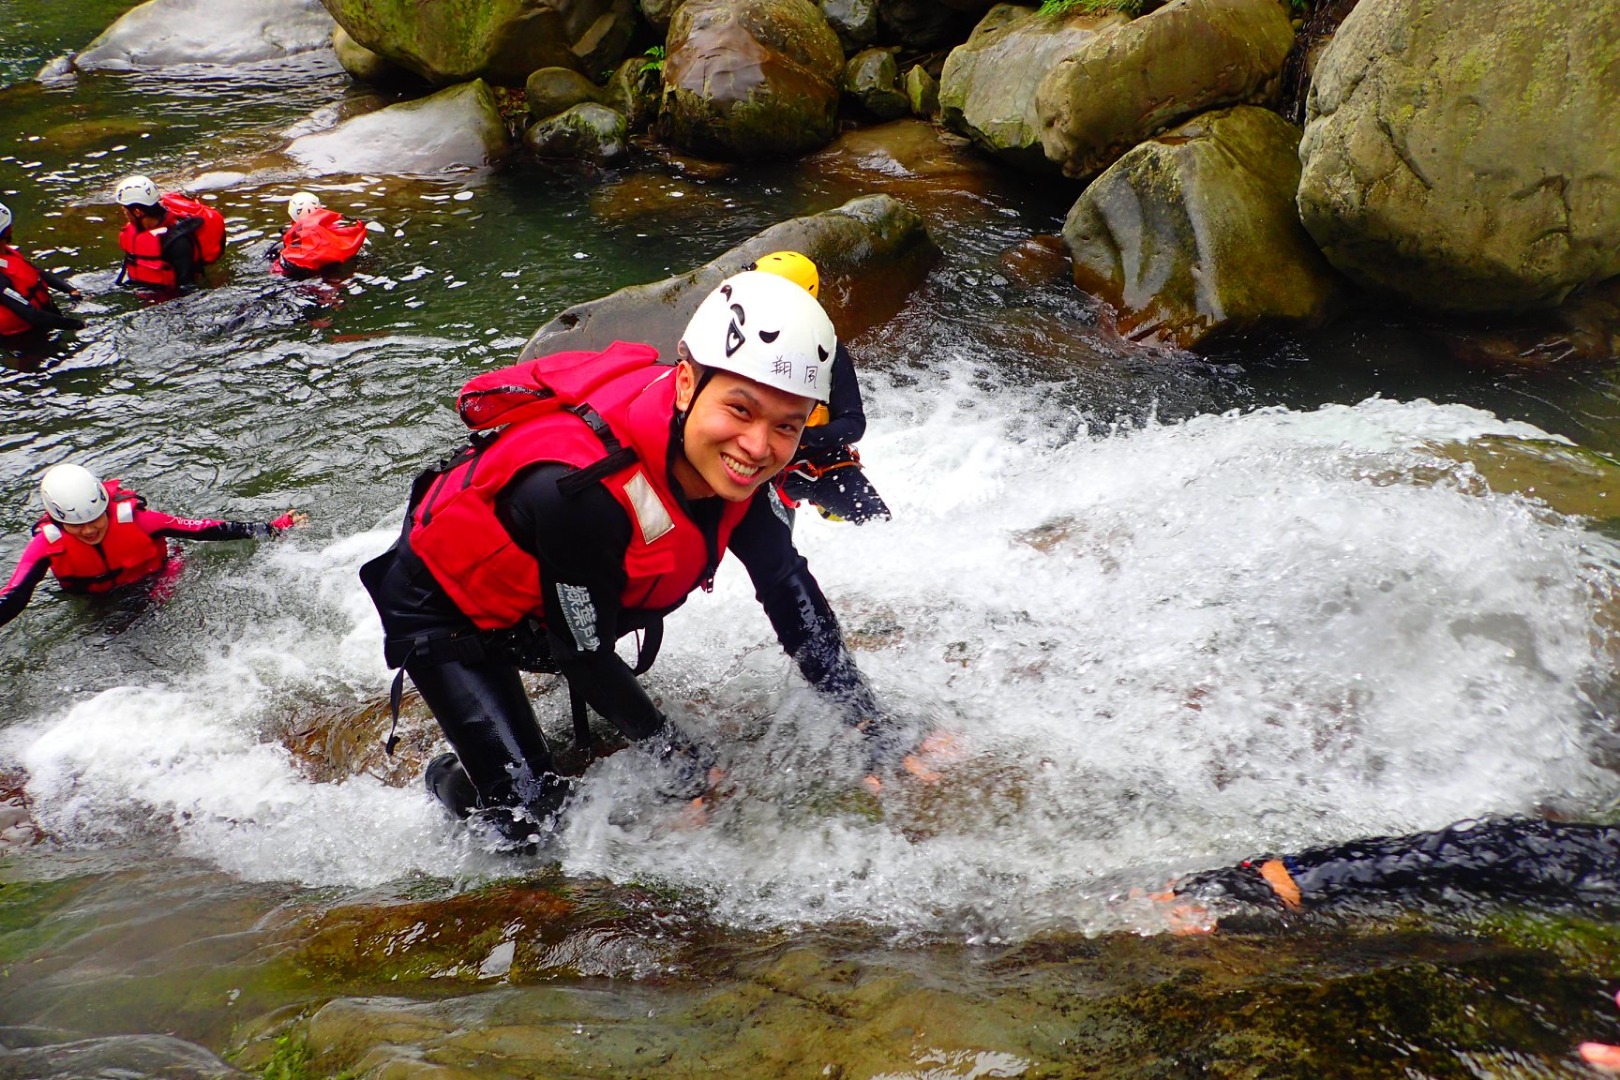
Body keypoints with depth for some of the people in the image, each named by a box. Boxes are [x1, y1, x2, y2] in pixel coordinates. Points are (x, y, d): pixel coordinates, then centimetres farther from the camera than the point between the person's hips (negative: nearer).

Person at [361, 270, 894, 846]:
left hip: (546, 594, 7)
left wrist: (867, 722, -5)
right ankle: (451, 779, 18)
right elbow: (584, 652, -27)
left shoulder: (731, 459, -22)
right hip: (443, 607, -6)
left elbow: (788, 584, -7)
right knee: (531, 818, -9)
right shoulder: (579, 493, -43)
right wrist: (671, 752, -13)